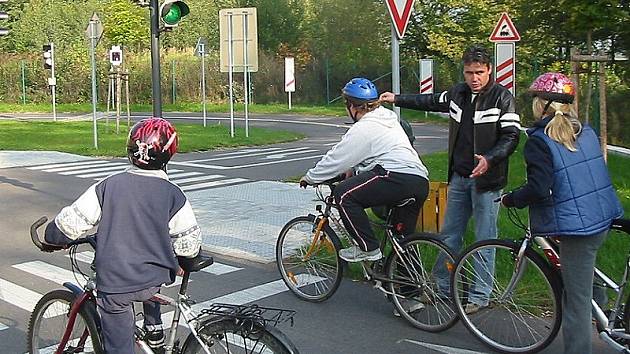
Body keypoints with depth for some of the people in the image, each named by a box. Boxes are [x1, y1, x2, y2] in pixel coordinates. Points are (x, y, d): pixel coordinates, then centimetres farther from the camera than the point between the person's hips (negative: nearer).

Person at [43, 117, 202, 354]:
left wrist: (52, 238, 16)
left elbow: (71, 223, -5)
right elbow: (189, 243, -5)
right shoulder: (173, 195, -7)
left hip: (113, 285, -1)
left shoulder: (108, 186, -6)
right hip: (155, 281, 1)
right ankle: (154, 328, 36)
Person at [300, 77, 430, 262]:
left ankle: (368, 248, -5)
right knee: (402, 239, 23)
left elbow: (336, 158, -1)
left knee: (344, 194, -9)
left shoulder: (363, 128, -4)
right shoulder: (388, 118, 24)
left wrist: (309, 177, 11)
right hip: (422, 183, 10)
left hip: (399, 178, -10)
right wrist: (353, 171, 33)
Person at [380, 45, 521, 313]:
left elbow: (512, 136, -14)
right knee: (449, 235, 12)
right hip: (459, 177, 6)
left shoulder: (502, 97, -10)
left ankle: (480, 295, 11)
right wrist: (397, 99, 26)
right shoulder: (458, 93, 7)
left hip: (486, 179, -6)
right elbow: (431, 101, 25)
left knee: (484, 240, 1)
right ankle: (443, 286, 24)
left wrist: (489, 159, -29)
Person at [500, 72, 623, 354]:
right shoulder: (586, 132, 10)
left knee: (577, 301, 0)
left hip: (576, 227, -8)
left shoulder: (539, 141, -12)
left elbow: (538, 189, -20)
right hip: (602, 219, 8)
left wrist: (510, 199, -4)